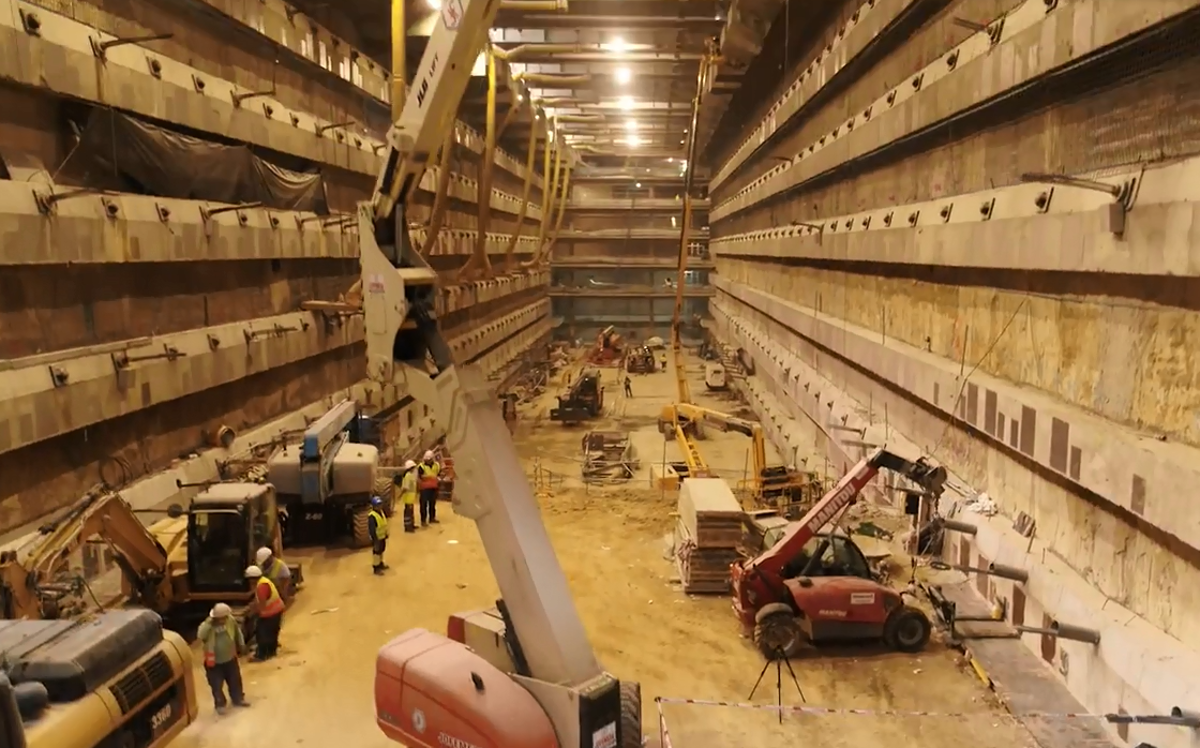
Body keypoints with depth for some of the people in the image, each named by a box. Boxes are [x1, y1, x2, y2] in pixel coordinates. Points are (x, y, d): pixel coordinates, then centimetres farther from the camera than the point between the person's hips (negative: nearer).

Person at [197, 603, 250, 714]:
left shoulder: (231, 620, -15)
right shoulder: (207, 626, -27)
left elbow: (237, 632, 4)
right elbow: (200, 636, -47)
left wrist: (241, 645, 15)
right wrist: (208, 623, -50)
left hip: (230, 658, 4)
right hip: (214, 662, -4)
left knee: (235, 681, 22)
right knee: (217, 685, 11)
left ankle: (238, 699, 46)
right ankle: (220, 704, 36)